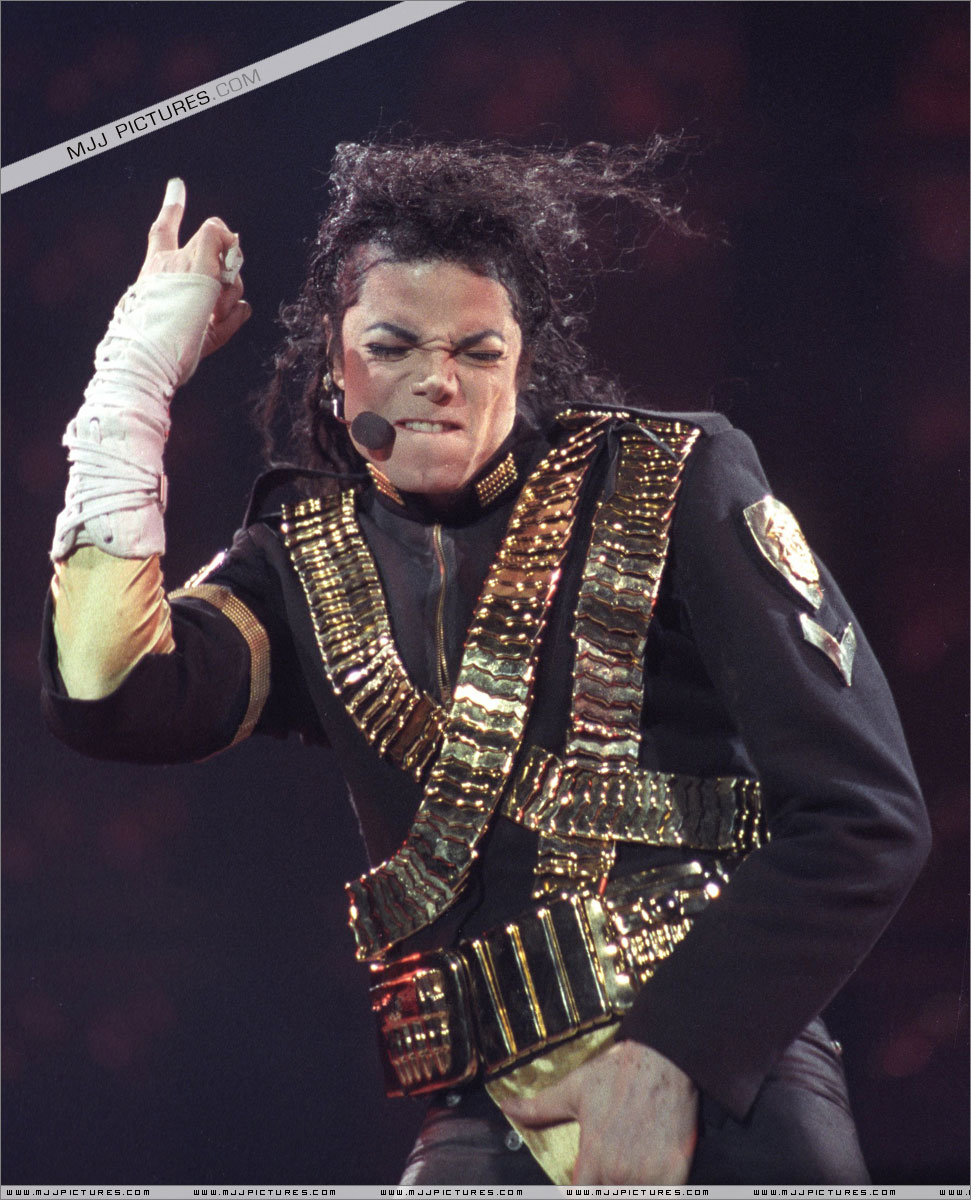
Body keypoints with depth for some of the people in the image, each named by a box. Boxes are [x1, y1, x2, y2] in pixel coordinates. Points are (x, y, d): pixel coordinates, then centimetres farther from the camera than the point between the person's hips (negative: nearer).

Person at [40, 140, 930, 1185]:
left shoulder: (672, 483, 1)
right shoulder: (304, 559, 11)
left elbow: (866, 813, -4)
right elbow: (109, 696, -8)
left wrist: (669, 1058, -14)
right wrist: (136, 373, -3)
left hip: (721, 1077, -2)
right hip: (486, 1119, 2)